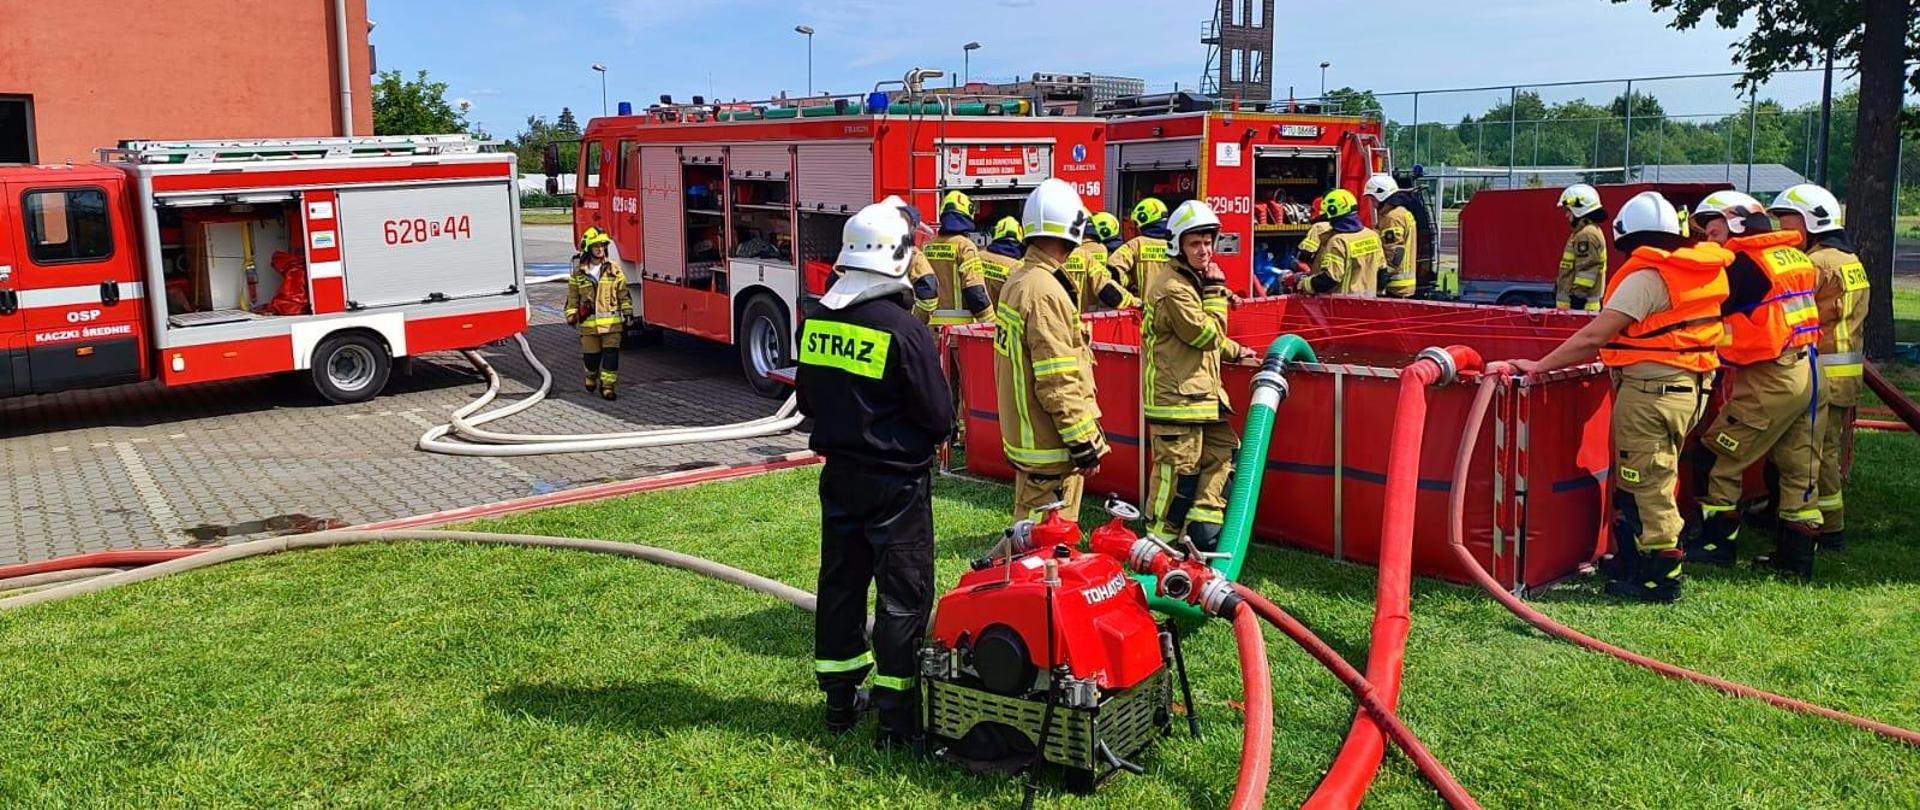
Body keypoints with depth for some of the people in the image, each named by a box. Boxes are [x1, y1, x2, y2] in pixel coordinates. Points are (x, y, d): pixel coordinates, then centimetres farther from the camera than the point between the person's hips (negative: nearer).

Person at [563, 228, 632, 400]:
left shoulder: (614, 269, 3)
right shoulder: (578, 272, 4)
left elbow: (623, 294, 7)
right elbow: (572, 296, 10)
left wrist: (627, 315, 6)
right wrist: (571, 315, 4)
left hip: (611, 321, 0)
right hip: (588, 322, 1)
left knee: (611, 353, -6)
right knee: (591, 354, 9)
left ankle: (607, 385, 1)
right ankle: (591, 376, 37)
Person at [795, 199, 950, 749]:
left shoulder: (816, 322, -1)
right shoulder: (904, 330, -20)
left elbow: (806, 399, 10)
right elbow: (939, 415, -15)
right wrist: (929, 436, 6)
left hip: (839, 473, 6)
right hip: (896, 481, -6)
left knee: (841, 581, 16)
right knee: (903, 594, 2)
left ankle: (841, 700, 28)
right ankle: (897, 718, 6)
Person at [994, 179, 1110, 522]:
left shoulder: (1018, 279, 9)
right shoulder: (1045, 292, -21)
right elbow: (1058, 384, -23)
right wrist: (1084, 444, -17)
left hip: (1023, 433, 10)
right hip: (1050, 444, -10)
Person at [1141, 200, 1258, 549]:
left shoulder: (1194, 280, 17)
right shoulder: (1173, 288, -17)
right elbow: (1208, 334, -17)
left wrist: (1236, 351, 27)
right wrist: (1215, 290, -11)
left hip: (1201, 395, 11)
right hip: (1176, 398, -11)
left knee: (1222, 453, 13)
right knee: (1178, 471, -4)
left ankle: (1202, 531, 14)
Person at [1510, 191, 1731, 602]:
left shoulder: (1646, 276, -15)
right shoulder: (1702, 270, 10)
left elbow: (1594, 336, -21)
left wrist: (1540, 365, -17)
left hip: (1650, 390, -9)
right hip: (1690, 386, 9)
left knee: (1646, 485, 0)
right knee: (1652, 481, 19)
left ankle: (1660, 576, 6)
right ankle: (1631, 562, 28)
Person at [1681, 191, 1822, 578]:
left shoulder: (1744, 263, -13)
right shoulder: (1792, 255, 12)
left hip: (1768, 381, -9)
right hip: (1803, 373, 9)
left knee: (1715, 459, 2)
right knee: (1798, 466, 12)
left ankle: (1718, 541, 10)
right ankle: (1797, 554, 19)